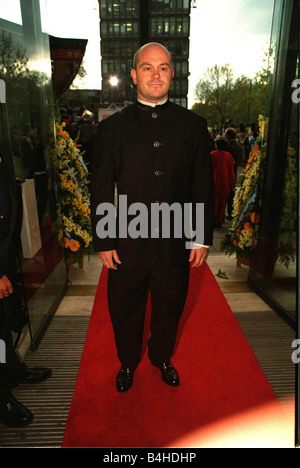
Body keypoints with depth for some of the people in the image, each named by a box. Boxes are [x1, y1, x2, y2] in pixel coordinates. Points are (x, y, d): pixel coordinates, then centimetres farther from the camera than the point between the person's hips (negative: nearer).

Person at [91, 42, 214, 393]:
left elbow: (203, 188, 2)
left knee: (169, 310, 19)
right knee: (125, 311, 17)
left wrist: (203, 239, 0)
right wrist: (103, 242, -4)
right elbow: (100, 190, -1)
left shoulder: (194, 126, 2)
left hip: (176, 243, 1)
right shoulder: (112, 127, 0)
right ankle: (128, 362, 46)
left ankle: (162, 358, 49)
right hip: (127, 244, 0)